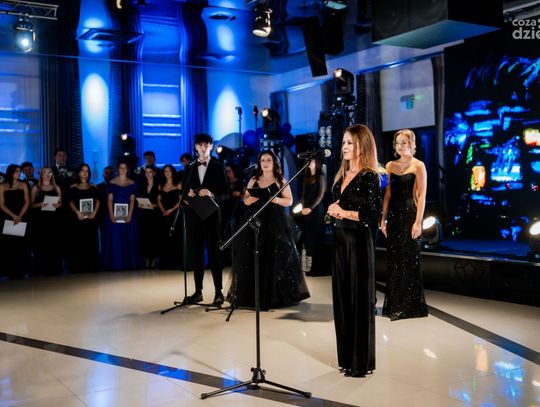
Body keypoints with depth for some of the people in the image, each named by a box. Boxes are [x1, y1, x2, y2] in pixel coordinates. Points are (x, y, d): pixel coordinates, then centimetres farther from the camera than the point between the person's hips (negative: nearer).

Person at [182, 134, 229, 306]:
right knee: (197, 252, 7)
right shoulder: (190, 167, 13)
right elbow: (184, 190, 12)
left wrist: (211, 193, -19)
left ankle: (219, 292, 1)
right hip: (194, 214, 3)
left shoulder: (218, 166, 3)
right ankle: (198, 291, 13)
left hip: (211, 214, -3)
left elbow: (225, 192, -1)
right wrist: (188, 194, -10)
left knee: (214, 252, -3)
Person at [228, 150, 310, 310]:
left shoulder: (280, 181, 5)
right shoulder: (253, 180, 14)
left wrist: (276, 200, -17)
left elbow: (289, 201, 1)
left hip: (275, 224, -3)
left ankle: (276, 295, 3)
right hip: (255, 223, 3)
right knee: (254, 258, -2)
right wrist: (250, 199, -9)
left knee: (275, 258, -5)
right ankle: (253, 295, 4)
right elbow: (245, 200, 13)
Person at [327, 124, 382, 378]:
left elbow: (374, 216, -15)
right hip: (339, 239, 8)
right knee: (342, 297, 11)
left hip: (358, 242, -8)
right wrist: (334, 212, 2)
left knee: (360, 298, 0)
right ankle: (346, 357, 22)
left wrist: (344, 212, -12)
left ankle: (362, 362, 10)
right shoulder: (342, 175, 13)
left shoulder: (369, 178, -10)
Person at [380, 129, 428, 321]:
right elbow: (387, 194, 11)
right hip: (394, 215, 5)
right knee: (393, 260, 9)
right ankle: (394, 304, 19)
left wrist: (418, 222, -15)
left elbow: (421, 196, -8)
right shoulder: (390, 166, 11)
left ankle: (410, 306, 11)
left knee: (409, 261, 0)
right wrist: (383, 218, 6)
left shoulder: (418, 166, -3)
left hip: (410, 215, -5)